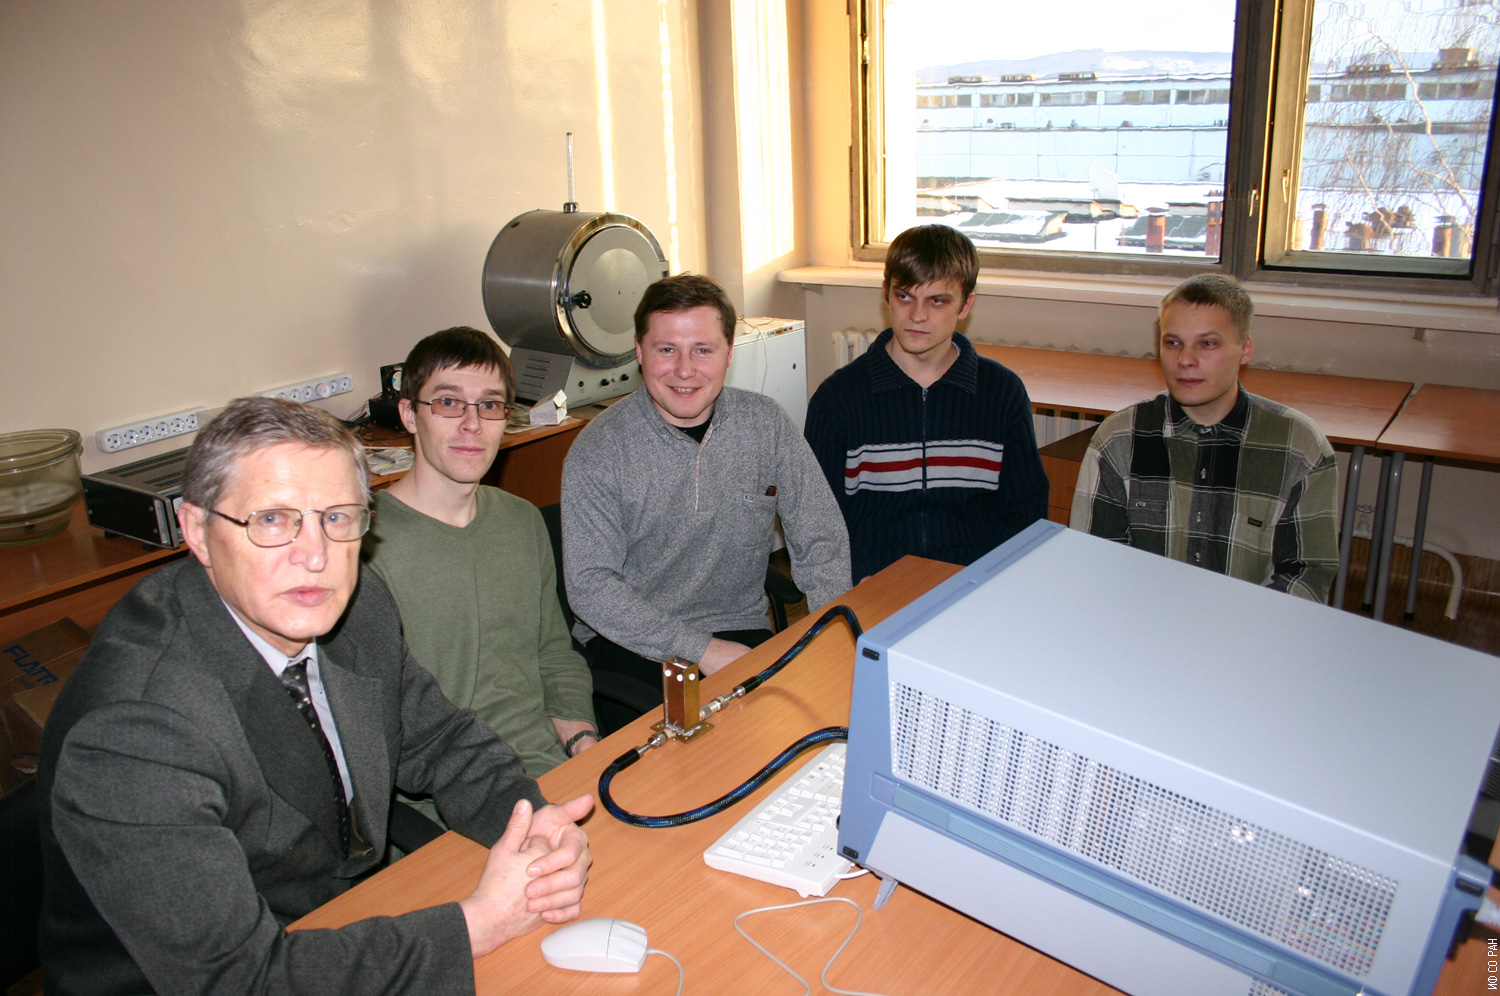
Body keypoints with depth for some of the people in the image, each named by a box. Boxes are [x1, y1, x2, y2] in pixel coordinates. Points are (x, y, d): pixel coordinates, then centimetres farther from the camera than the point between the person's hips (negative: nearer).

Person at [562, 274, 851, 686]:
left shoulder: (767, 424, -1)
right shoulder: (598, 449, -10)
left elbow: (821, 542, 1)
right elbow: (590, 584, -14)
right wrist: (702, 650, -22)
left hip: (740, 630, 4)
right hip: (631, 640, -3)